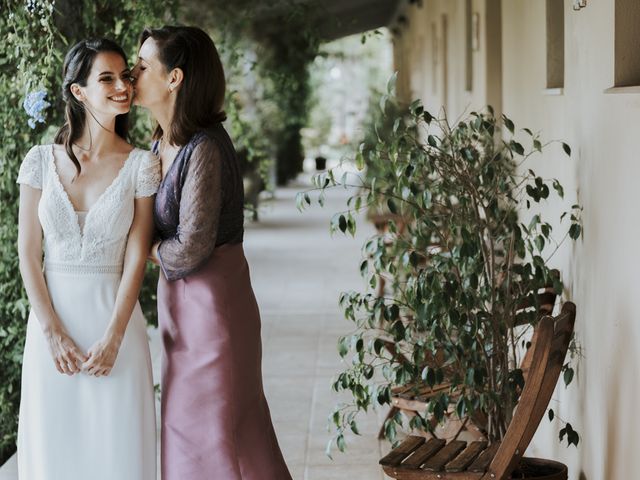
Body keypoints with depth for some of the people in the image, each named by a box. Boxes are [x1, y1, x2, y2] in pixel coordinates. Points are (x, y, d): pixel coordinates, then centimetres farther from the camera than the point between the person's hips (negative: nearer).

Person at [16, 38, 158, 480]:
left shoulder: (141, 165, -3)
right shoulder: (41, 161, 0)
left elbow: (137, 256, -6)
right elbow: (28, 252, 0)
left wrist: (112, 338, -12)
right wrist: (53, 332, -7)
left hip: (114, 316, -1)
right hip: (52, 317, 1)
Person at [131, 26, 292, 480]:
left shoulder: (204, 149, -21)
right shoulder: (160, 145, 7)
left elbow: (188, 250, -20)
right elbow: (147, 221, 13)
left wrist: (149, 250, -4)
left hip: (211, 301, -9)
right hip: (180, 300, 9)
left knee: (218, 434, 1)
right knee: (187, 430, 17)